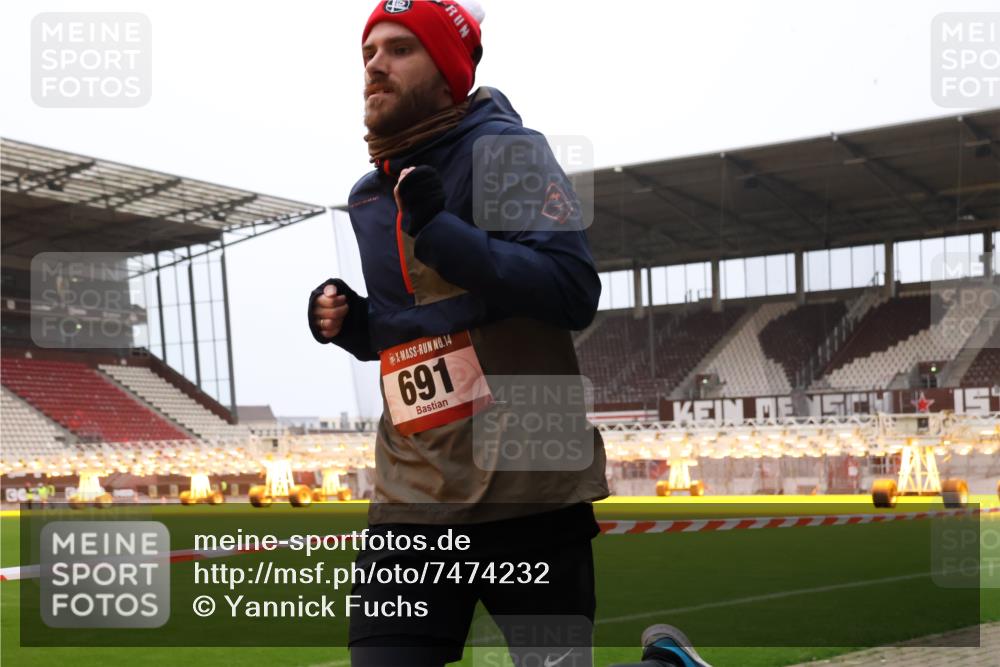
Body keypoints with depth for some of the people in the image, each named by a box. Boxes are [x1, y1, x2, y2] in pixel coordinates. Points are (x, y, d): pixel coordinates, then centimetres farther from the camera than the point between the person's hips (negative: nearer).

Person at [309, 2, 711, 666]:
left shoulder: (503, 148, -7)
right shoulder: (367, 197, 14)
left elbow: (575, 294, -18)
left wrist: (438, 229, -23)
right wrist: (349, 323, 4)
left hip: (528, 490, -6)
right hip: (412, 497, 6)